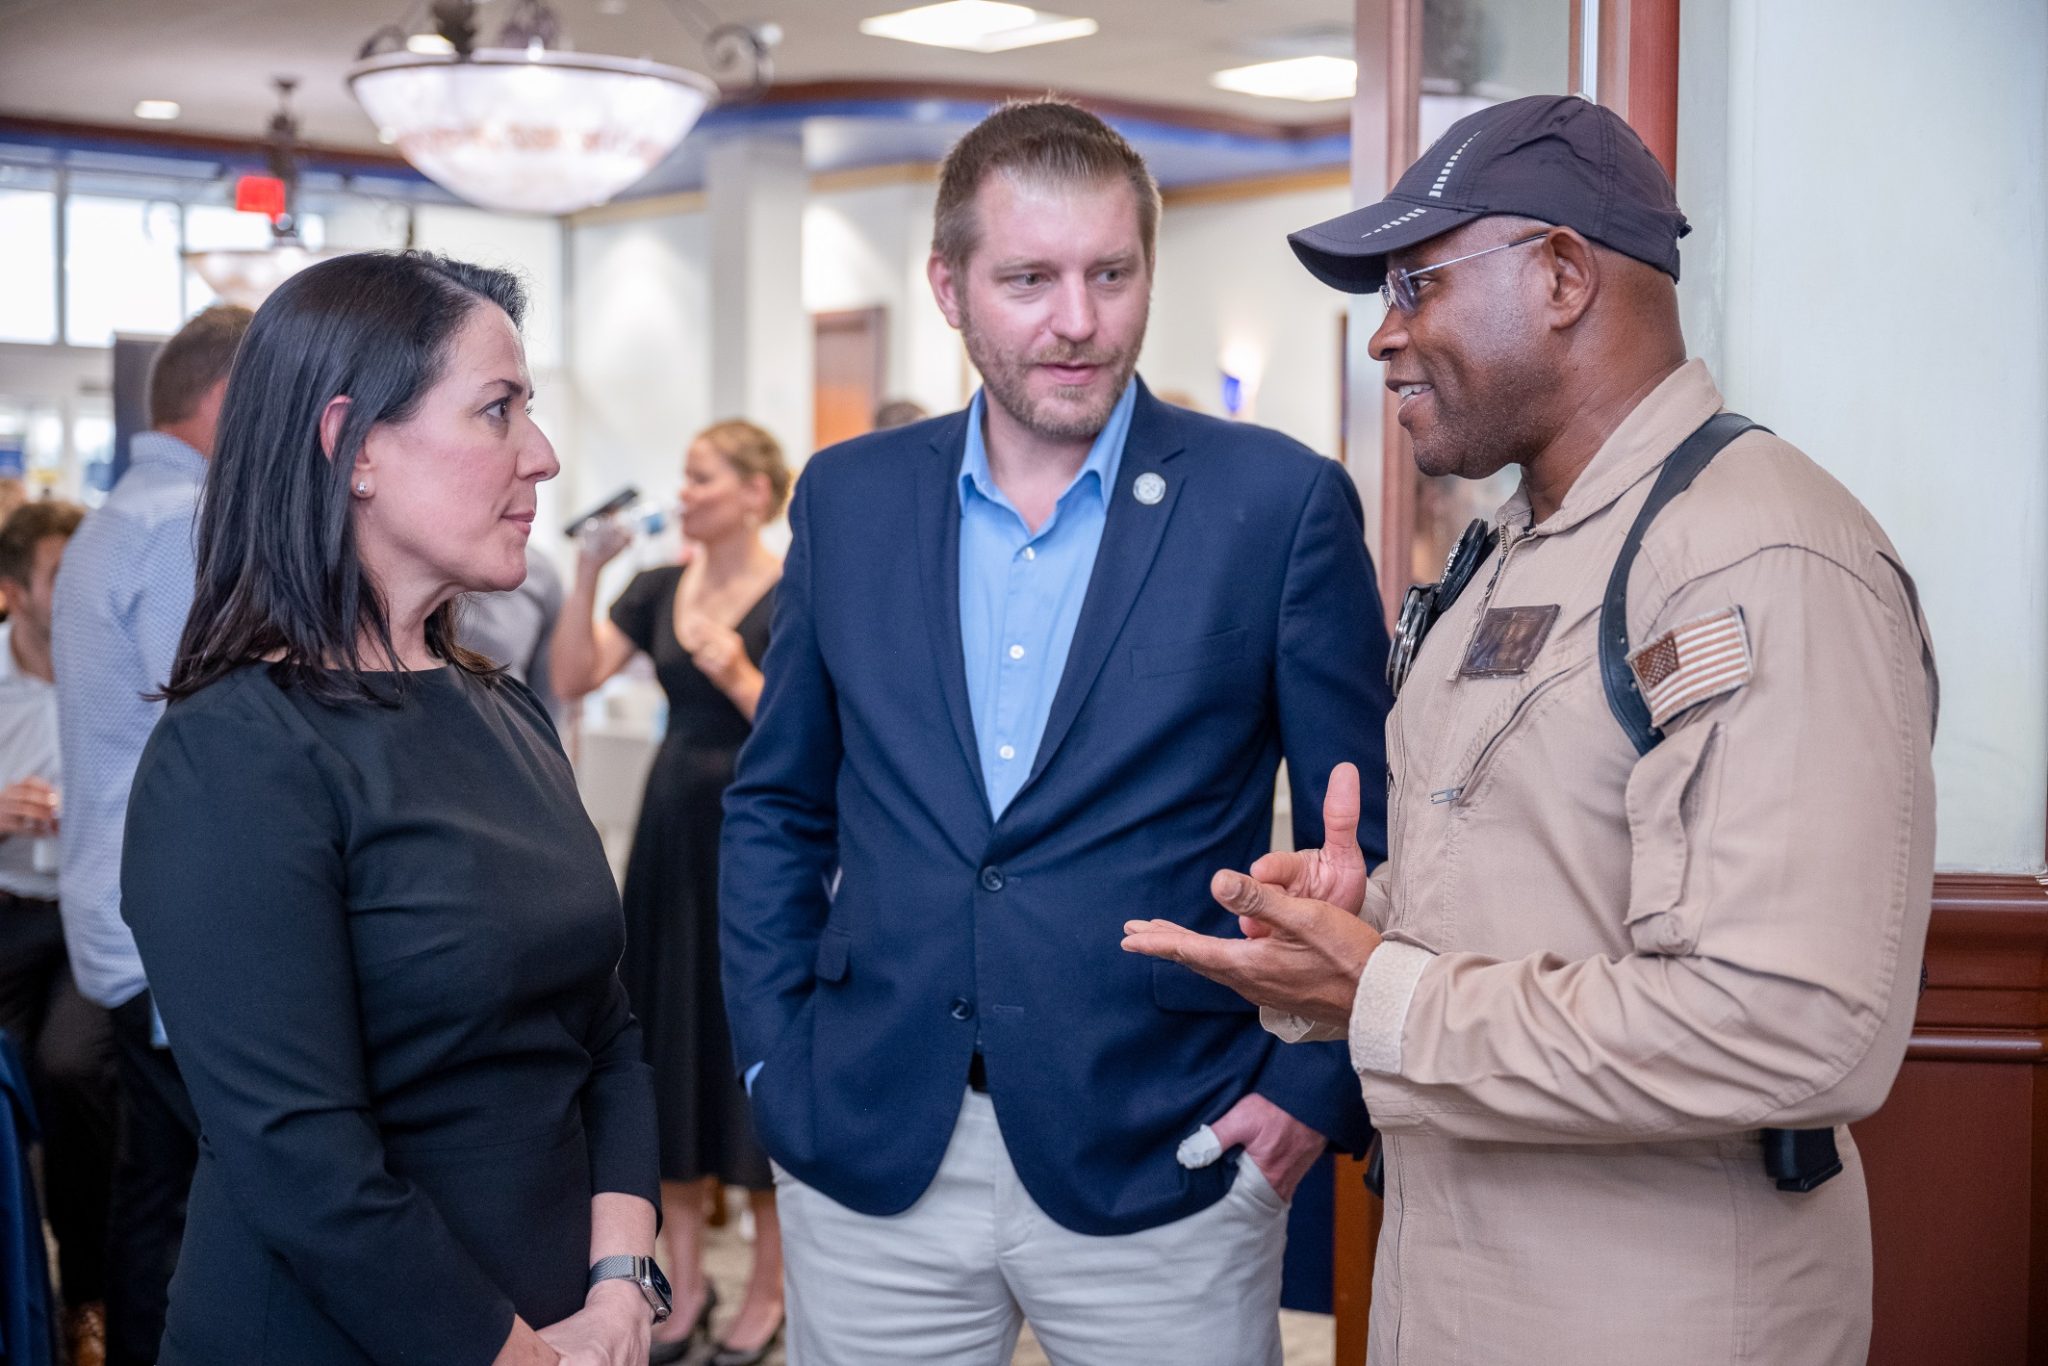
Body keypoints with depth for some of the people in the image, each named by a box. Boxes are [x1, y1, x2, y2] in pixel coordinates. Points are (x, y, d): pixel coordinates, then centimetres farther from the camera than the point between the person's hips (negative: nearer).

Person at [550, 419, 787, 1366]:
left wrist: (740, 677, -24)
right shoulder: (660, 587, 7)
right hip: (672, 830, 6)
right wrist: (587, 573, -9)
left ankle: (767, 1290, 16)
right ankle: (685, 1279, 22)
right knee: (673, 1043, 9)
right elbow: (573, 678, -1)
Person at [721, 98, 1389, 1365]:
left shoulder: (1283, 502, -5)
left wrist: (1319, 1088, -5)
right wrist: (776, 1055, 5)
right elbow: (777, 807, 13)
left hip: (1165, 1161, -2)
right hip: (869, 1159, 3)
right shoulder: (850, 499, 5)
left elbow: (1364, 835, 0)